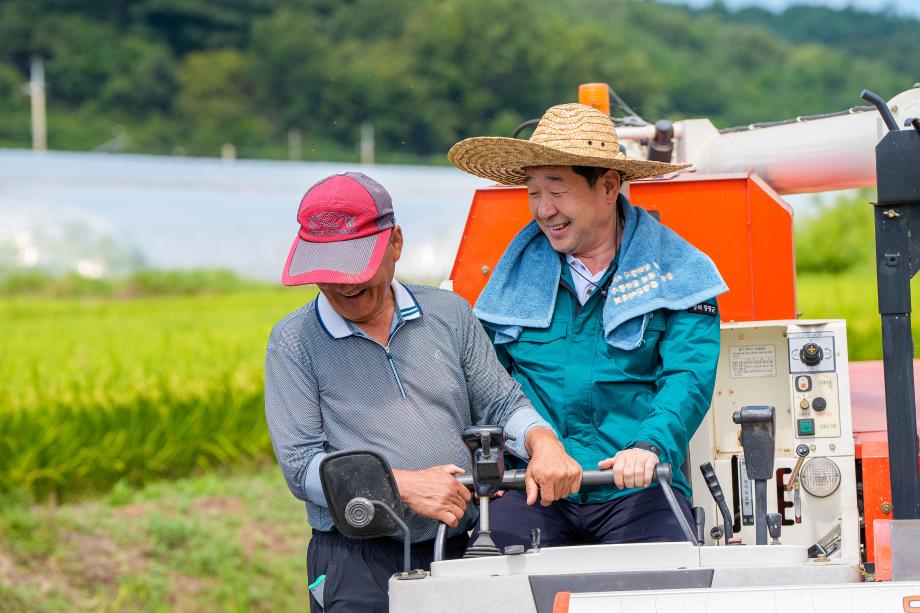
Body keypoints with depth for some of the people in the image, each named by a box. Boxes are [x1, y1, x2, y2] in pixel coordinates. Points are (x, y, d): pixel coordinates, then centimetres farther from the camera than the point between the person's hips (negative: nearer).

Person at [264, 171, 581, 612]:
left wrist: (542, 442, -10)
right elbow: (300, 466, -5)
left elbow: (501, 403, 14)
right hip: (358, 566, -3)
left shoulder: (449, 313, 12)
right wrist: (405, 485, -16)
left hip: (461, 553, 3)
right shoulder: (294, 341, 2)